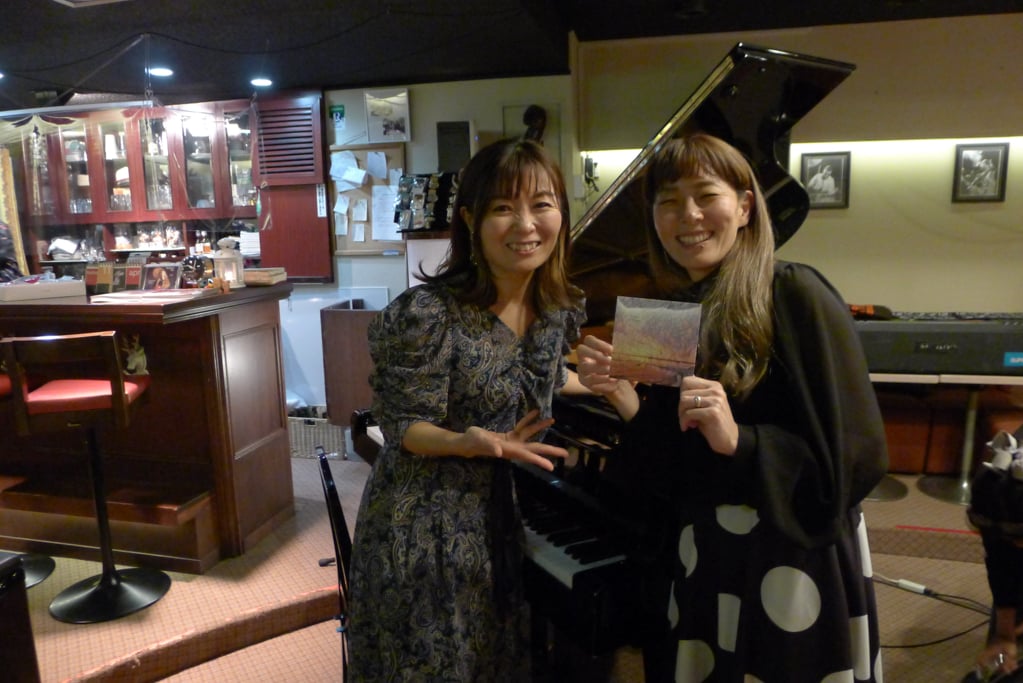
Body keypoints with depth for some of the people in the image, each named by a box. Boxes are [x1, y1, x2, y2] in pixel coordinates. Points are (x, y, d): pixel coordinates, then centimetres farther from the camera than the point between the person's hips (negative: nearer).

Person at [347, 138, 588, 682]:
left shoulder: (560, 306, -3)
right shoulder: (427, 314, -24)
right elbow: (404, 428, -17)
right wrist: (470, 442, -34)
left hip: (497, 516, 6)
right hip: (423, 528, -6)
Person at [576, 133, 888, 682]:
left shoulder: (794, 294, -14)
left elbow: (856, 455, -17)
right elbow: (668, 470, 6)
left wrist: (738, 441, -29)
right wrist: (627, 403, -10)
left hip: (793, 569, -5)